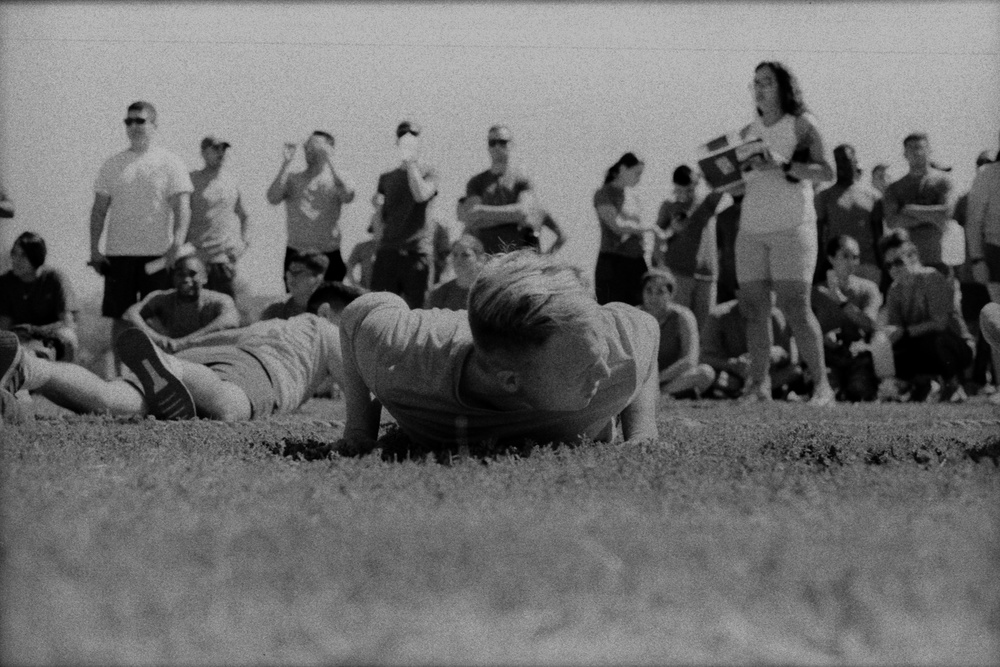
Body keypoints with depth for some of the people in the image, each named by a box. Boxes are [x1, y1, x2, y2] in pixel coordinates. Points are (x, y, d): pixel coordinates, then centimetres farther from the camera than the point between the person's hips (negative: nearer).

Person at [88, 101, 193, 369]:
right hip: (119, 253, 3)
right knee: (120, 317, 4)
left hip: (158, 253, -3)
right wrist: (94, 249, 1)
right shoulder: (112, 165, 11)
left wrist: (177, 244, -22)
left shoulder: (170, 163, 1)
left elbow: (182, 208, -7)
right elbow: (99, 209, 11)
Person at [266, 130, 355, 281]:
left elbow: (348, 197, -19)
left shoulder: (337, 178, 4)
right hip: (296, 254, 1)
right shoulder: (293, 179, 7)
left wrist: (330, 163, -20)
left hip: (329, 256, -1)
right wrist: (285, 165, -13)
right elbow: (273, 199, -10)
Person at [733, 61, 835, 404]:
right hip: (751, 228, 5)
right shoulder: (748, 132, 16)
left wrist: (783, 166, -19)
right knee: (753, 308, -2)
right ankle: (759, 386, 1)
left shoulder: (802, 125, 1)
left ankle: (822, 385, -9)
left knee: (795, 306, -12)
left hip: (792, 225, -5)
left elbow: (826, 172, -8)